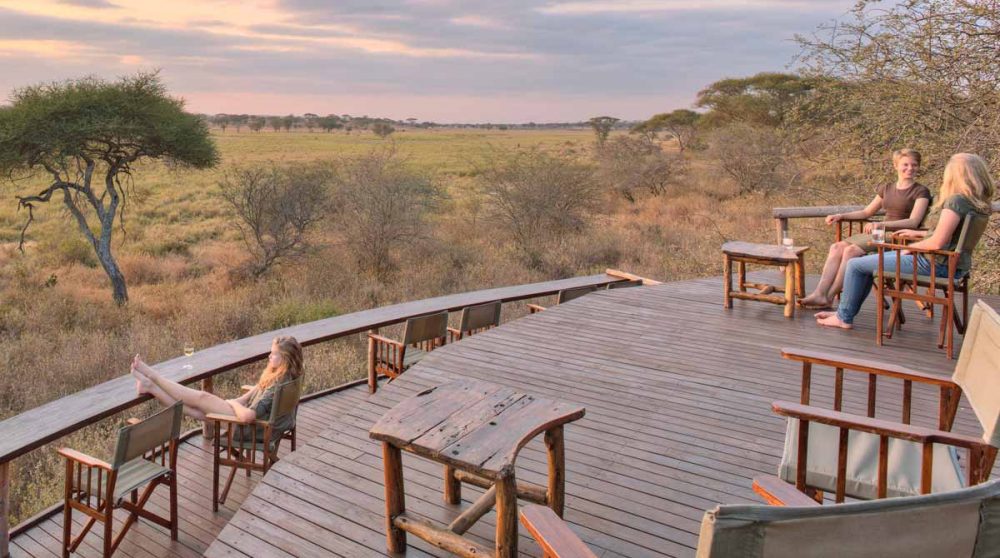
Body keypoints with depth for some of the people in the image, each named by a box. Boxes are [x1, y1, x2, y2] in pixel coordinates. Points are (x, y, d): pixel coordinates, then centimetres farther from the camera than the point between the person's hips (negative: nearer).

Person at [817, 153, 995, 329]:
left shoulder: (956, 200, -21)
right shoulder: (977, 203, 7)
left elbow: (937, 243, -26)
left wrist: (911, 247, -8)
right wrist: (919, 234, 20)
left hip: (934, 264, -10)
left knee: (855, 265, -3)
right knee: (873, 260, 25)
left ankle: (844, 318, 11)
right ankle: (846, 311, 29)